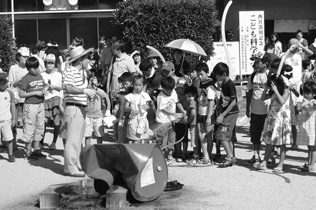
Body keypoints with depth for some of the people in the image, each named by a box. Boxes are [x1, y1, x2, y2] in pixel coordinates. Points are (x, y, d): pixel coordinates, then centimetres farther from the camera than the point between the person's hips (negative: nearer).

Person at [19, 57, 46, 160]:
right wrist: (35, 93, -17)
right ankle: (28, 152, 7)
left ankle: (36, 150, 23)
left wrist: (44, 91, 1)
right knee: (29, 129, -1)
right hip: (30, 105, -7)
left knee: (39, 128, 12)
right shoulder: (26, 78, -10)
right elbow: (21, 94, -12)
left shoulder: (40, 76, 10)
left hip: (40, 105, 7)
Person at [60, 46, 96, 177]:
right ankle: (70, 168, -4)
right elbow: (69, 88, -28)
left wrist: (90, 92, 9)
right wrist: (85, 91, -30)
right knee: (73, 139, -7)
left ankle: (76, 164, 27)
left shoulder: (83, 72, 16)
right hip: (73, 108, -10)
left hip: (81, 108, 10)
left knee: (78, 138, 16)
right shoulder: (70, 72, -14)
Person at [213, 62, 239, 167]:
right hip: (227, 113, 9)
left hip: (231, 113, -9)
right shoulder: (223, 84, 10)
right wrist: (221, 114, 10)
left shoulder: (230, 85, -17)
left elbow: (233, 102, -20)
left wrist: (222, 115, -21)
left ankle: (230, 156, -7)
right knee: (227, 137, 12)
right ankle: (232, 157, 19)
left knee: (221, 135, -11)